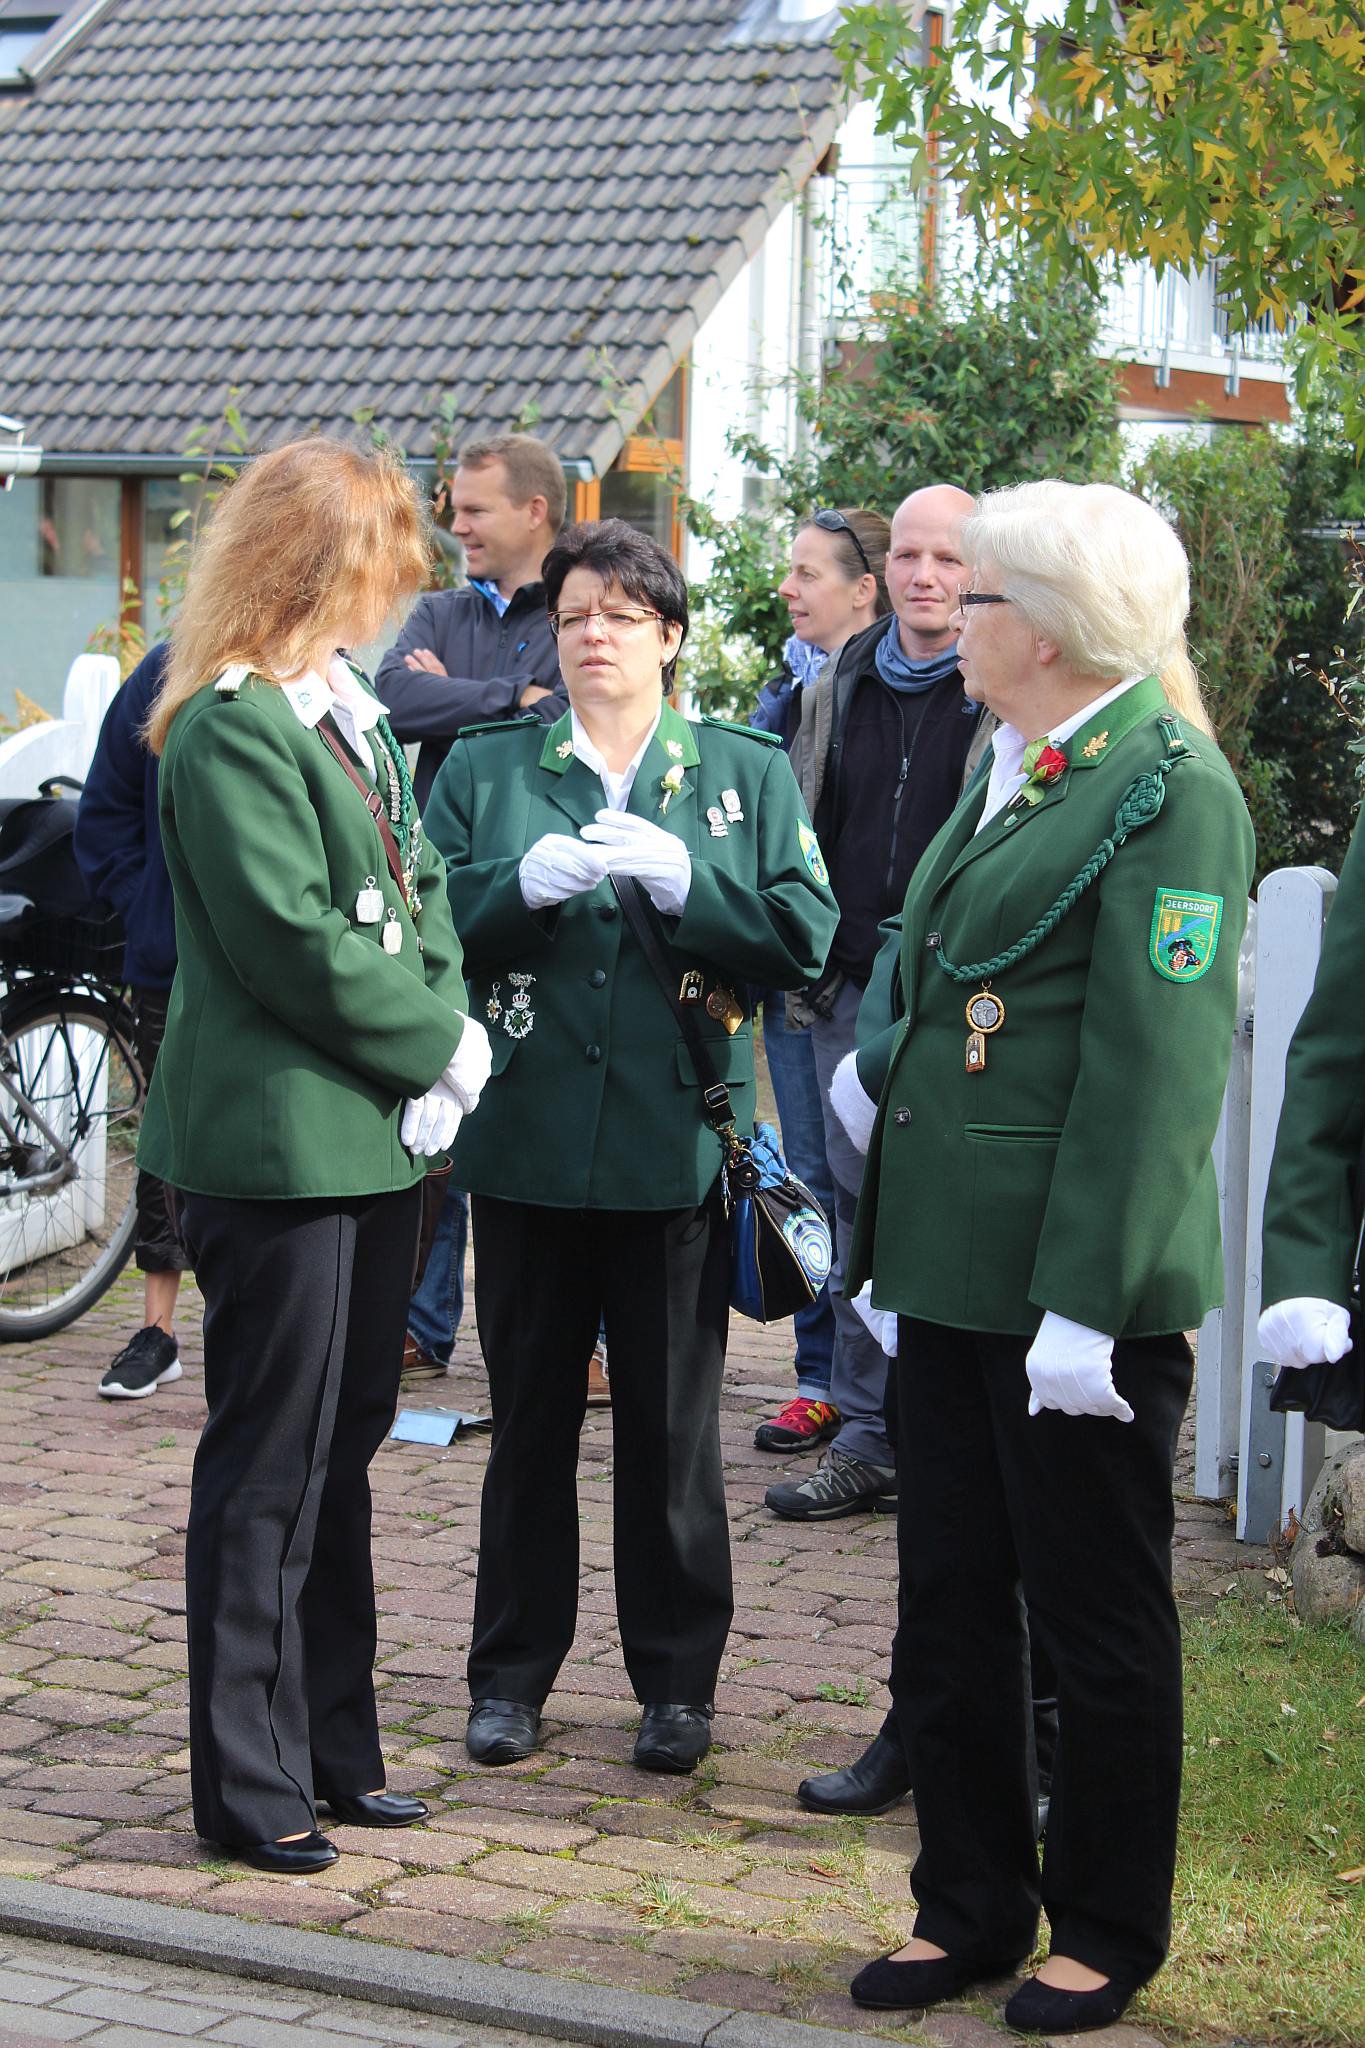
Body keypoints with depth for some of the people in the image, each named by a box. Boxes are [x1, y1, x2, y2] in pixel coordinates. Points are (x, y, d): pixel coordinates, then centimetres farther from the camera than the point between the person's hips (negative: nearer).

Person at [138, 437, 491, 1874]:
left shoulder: (349, 708, 13)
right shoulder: (229, 729, -15)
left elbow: (415, 887, 13)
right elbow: (299, 940, -20)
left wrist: (444, 1030, -4)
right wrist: (439, 1044, -10)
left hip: (373, 1134, 9)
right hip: (277, 1144, -9)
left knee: (342, 1452, 15)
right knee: (268, 1469, -1)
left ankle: (334, 1747, 26)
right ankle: (249, 1787, 9)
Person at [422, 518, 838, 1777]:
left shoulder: (749, 774, 6)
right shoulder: (483, 770, 8)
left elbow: (806, 937, -4)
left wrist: (681, 879, -17)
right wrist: (527, 885, -18)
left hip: (677, 1149, -1)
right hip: (527, 1143, 1)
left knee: (674, 1430, 7)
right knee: (530, 1421, 10)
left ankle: (677, 1682, 19)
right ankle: (512, 1672, 21)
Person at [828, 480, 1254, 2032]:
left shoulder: (1168, 785, -14)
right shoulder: (1010, 770, 13)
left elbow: (1158, 1069, -19)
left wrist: (1090, 1300, -22)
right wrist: (883, 1065, 6)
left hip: (1080, 1283, -8)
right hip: (955, 1263, 8)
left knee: (1097, 1617, 6)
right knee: (949, 1603, 14)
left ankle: (1106, 1933, 21)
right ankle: (970, 1909, 27)